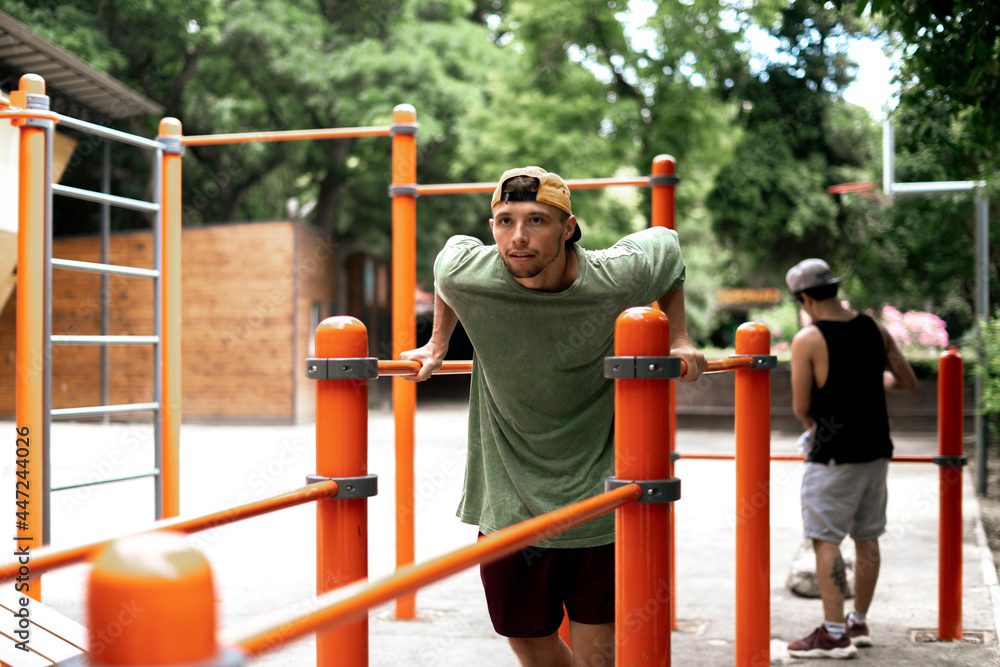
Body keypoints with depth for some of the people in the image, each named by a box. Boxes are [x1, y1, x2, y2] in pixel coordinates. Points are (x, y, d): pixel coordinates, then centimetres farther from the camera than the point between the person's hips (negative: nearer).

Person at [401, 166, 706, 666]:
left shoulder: (616, 277, -16)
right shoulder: (464, 274, -14)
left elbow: (667, 244, 8)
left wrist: (678, 340, 6)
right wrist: (438, 344, 20)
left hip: (598, 502, -2)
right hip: (508, 506, 2)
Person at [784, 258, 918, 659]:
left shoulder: (807, 341, -13)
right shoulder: (874, 329, 5)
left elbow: (801, 409, -9)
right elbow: (909, 383, 12)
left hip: (833, 456, -7)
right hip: (876, 449, 7)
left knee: (825, 541, -3)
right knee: (867, 538, 14)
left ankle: (834, 634, -4)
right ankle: (859, 623, 25)